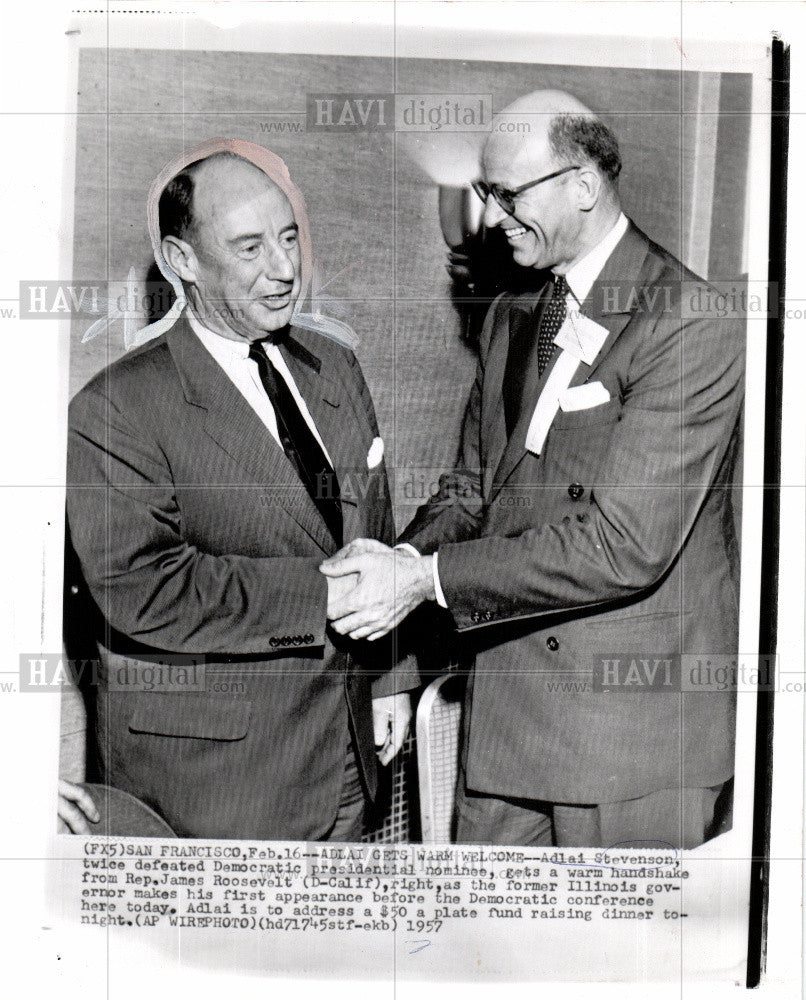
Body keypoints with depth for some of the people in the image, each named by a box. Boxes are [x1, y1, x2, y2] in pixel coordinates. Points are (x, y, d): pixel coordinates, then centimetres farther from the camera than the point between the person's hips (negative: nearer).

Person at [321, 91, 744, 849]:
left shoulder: (693, 326, -15)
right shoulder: (510, 317, 11)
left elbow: (625, 544, -22)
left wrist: (427, 578, -20)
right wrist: (403, 556, -9)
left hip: (637, 727, -6)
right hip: (502, 705, 7)